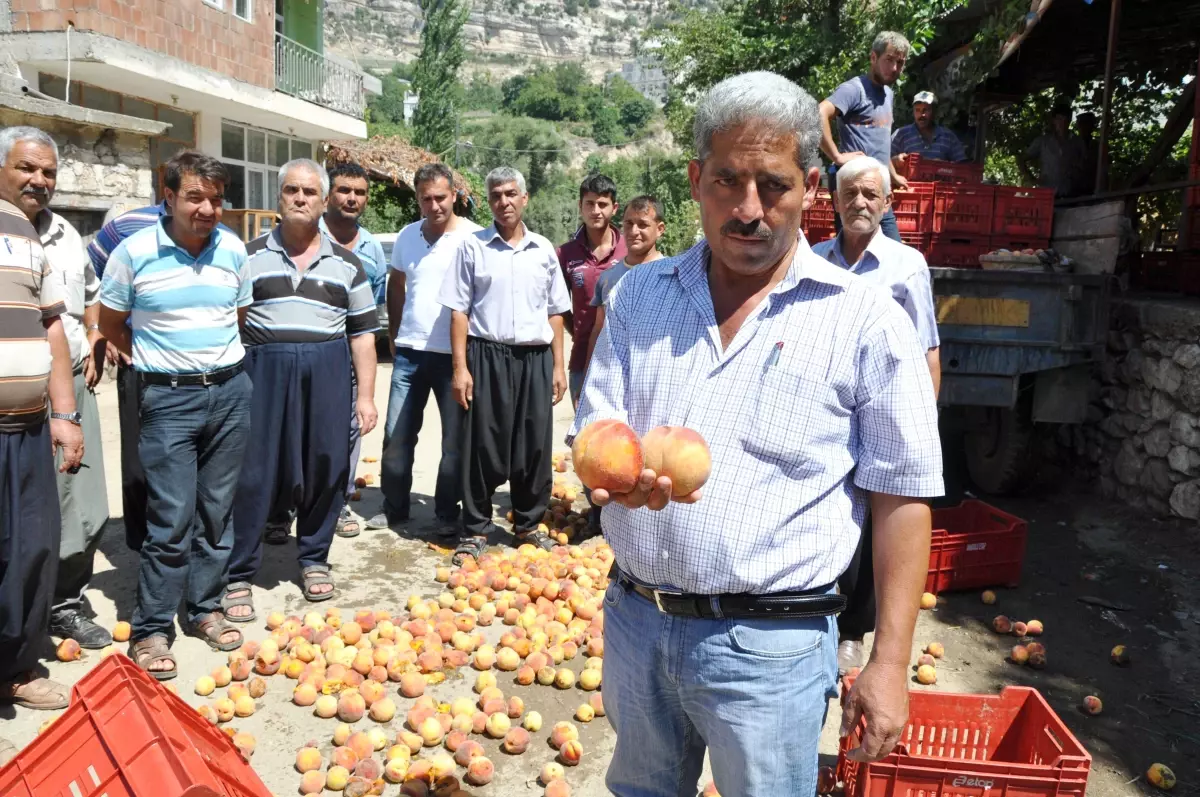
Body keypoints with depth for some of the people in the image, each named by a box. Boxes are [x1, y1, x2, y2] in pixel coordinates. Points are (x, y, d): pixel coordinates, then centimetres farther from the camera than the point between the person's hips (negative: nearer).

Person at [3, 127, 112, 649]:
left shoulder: (65, 232, 13)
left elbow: (91, 295, 25)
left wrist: (93, 348, 11)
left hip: (74, 388, 6)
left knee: (81, 510, 12)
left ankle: (66, 605, 28)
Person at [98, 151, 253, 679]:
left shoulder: (233, 250, 3)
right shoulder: (133, 253, -6)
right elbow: (110, 324, 6)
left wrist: (219, 359, 11)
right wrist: (161, 360, 10)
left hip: (230, 391, 4)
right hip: (169, 398, -3)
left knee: (217, 510, 10)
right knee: (172, 517, -5)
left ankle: (205, 607, 25)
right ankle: (151, 629, 8)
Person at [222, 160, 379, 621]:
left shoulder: (346, 263, 9)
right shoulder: (250, 256, 6)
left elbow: (362, 332, 8)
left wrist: (366, 395, 2)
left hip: (327, 375, 2)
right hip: (264, 371, -1)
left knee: (325, 469, 7)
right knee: (253, 472, 0)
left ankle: (314, 559, 26)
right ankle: (238, 575, 13)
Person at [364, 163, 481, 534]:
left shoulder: (473, 238, -8)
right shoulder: (407, 236, 8)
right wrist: (394, 336, 14)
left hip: (454, 354, -4)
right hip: (409, 353, 5)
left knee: (455, 440, 5)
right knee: (396, 436, 10)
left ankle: (448, 516, 19)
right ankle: (394, 507, 26)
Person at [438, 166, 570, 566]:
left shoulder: (544, 250, 12)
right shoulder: (472, 247, 4)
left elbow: (555, 312, 14)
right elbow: (459, 311, 1)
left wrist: (558, 366, 8)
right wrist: (460, 367, -6)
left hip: (535, 358, 3)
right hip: (486, 357, -3)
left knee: (535, 447, 7)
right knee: (483, 447, 1)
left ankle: (528, 524, 23)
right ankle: (475, 529, 14)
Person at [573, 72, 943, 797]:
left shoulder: (867, 322, -8)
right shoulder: (641, 296, 4)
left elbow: (902, 499, -7)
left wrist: (891, 662, -8)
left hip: (768, 646, -4)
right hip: (633, 620, 5)